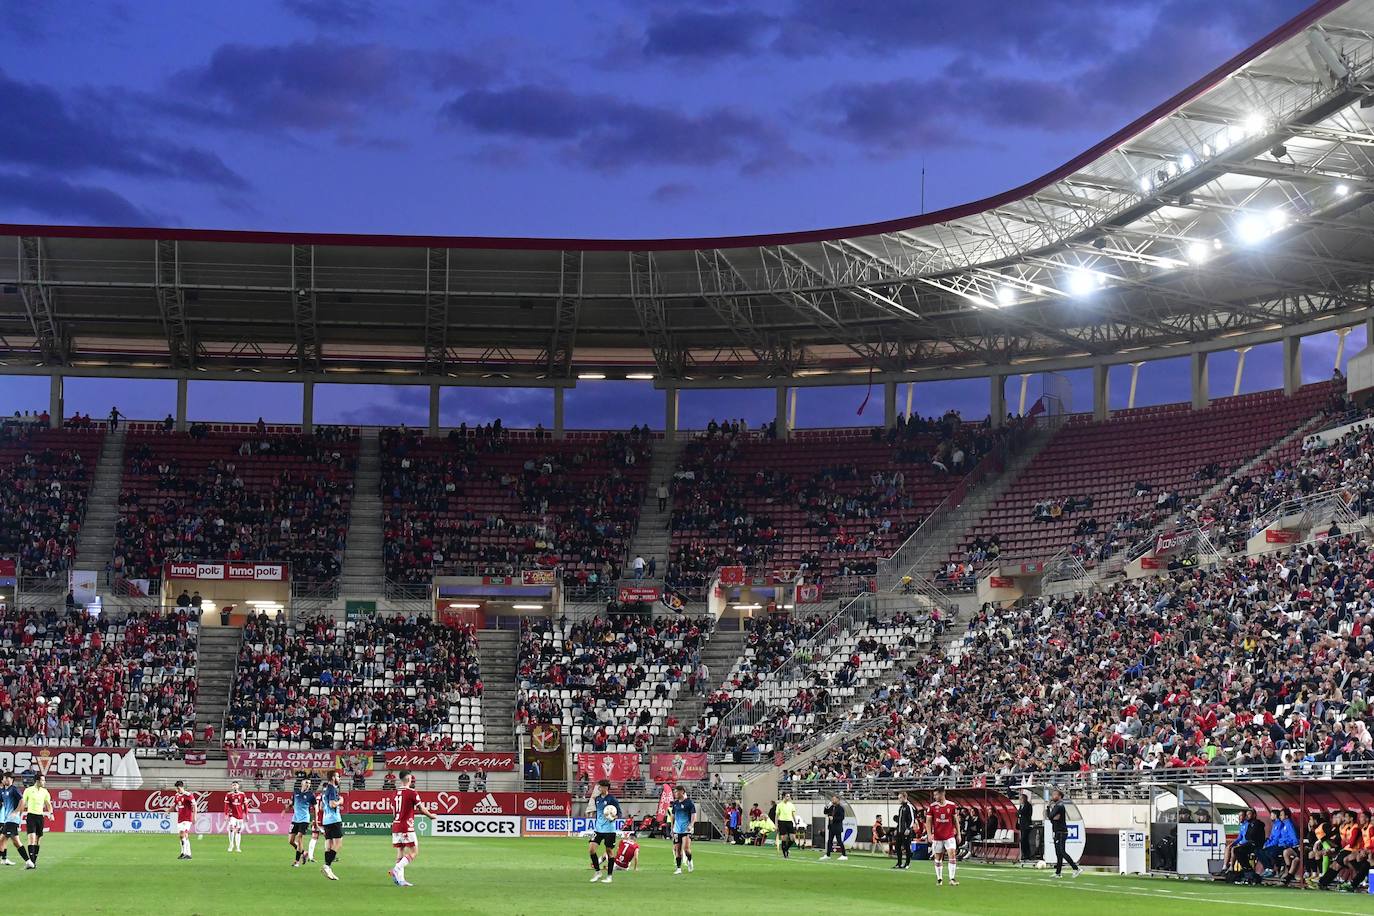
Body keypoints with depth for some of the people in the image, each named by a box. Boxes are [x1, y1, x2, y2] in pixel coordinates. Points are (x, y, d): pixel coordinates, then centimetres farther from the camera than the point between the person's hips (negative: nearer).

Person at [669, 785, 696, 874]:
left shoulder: (689, 802, -6)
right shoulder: (675, 803, 12)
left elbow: (694, 815, -9)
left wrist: (691, 825, -24)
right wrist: (672, 828, 18)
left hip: (686, 830, -6)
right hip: (677, 830, 6)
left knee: (686, 848, -16)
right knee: (677, 849, 3)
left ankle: (689, 861, 11)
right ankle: (679, 868, 9)